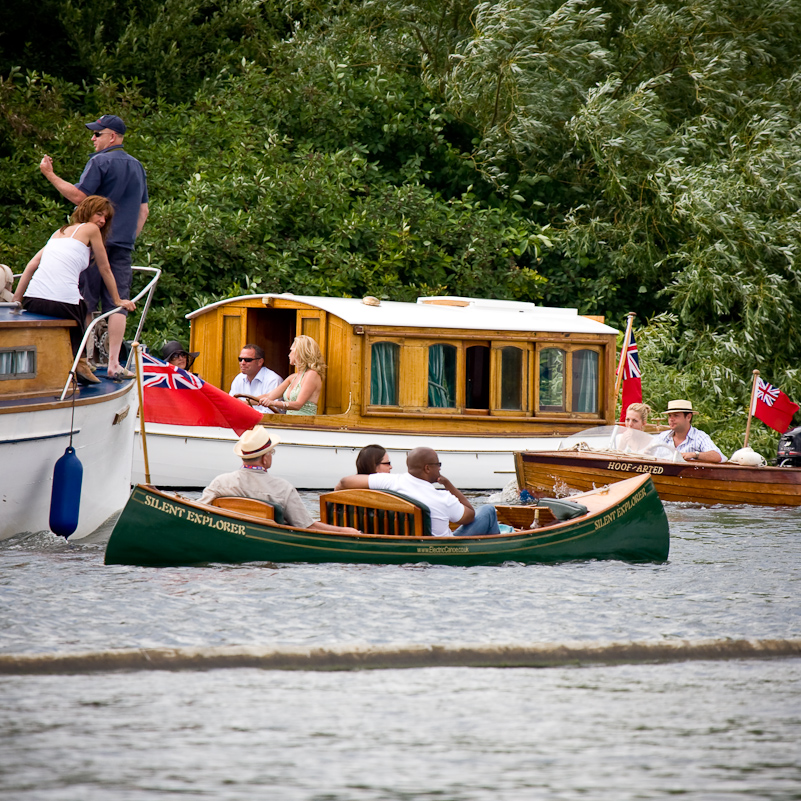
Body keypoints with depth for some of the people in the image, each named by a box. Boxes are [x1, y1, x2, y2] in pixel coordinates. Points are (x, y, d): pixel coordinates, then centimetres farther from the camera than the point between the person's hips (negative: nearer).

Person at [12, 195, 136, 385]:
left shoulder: (60, 232, 27)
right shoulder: (90, 229, 10)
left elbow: (33, 264, 19)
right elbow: (105, 269, 15)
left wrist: (16, 301, 16)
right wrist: (117, 300, 26)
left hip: (32, 302, 6)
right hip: (62, 303, -6)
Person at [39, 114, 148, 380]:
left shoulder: (100, 162, -7)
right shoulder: (137, 167, 17)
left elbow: (79, 195, -14)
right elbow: (143, 211, 20)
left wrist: (50, 175, -9)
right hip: (123, 246, 6)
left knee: (85, 303, -3)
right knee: (117, 304, 0)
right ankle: (114, 363, -6)